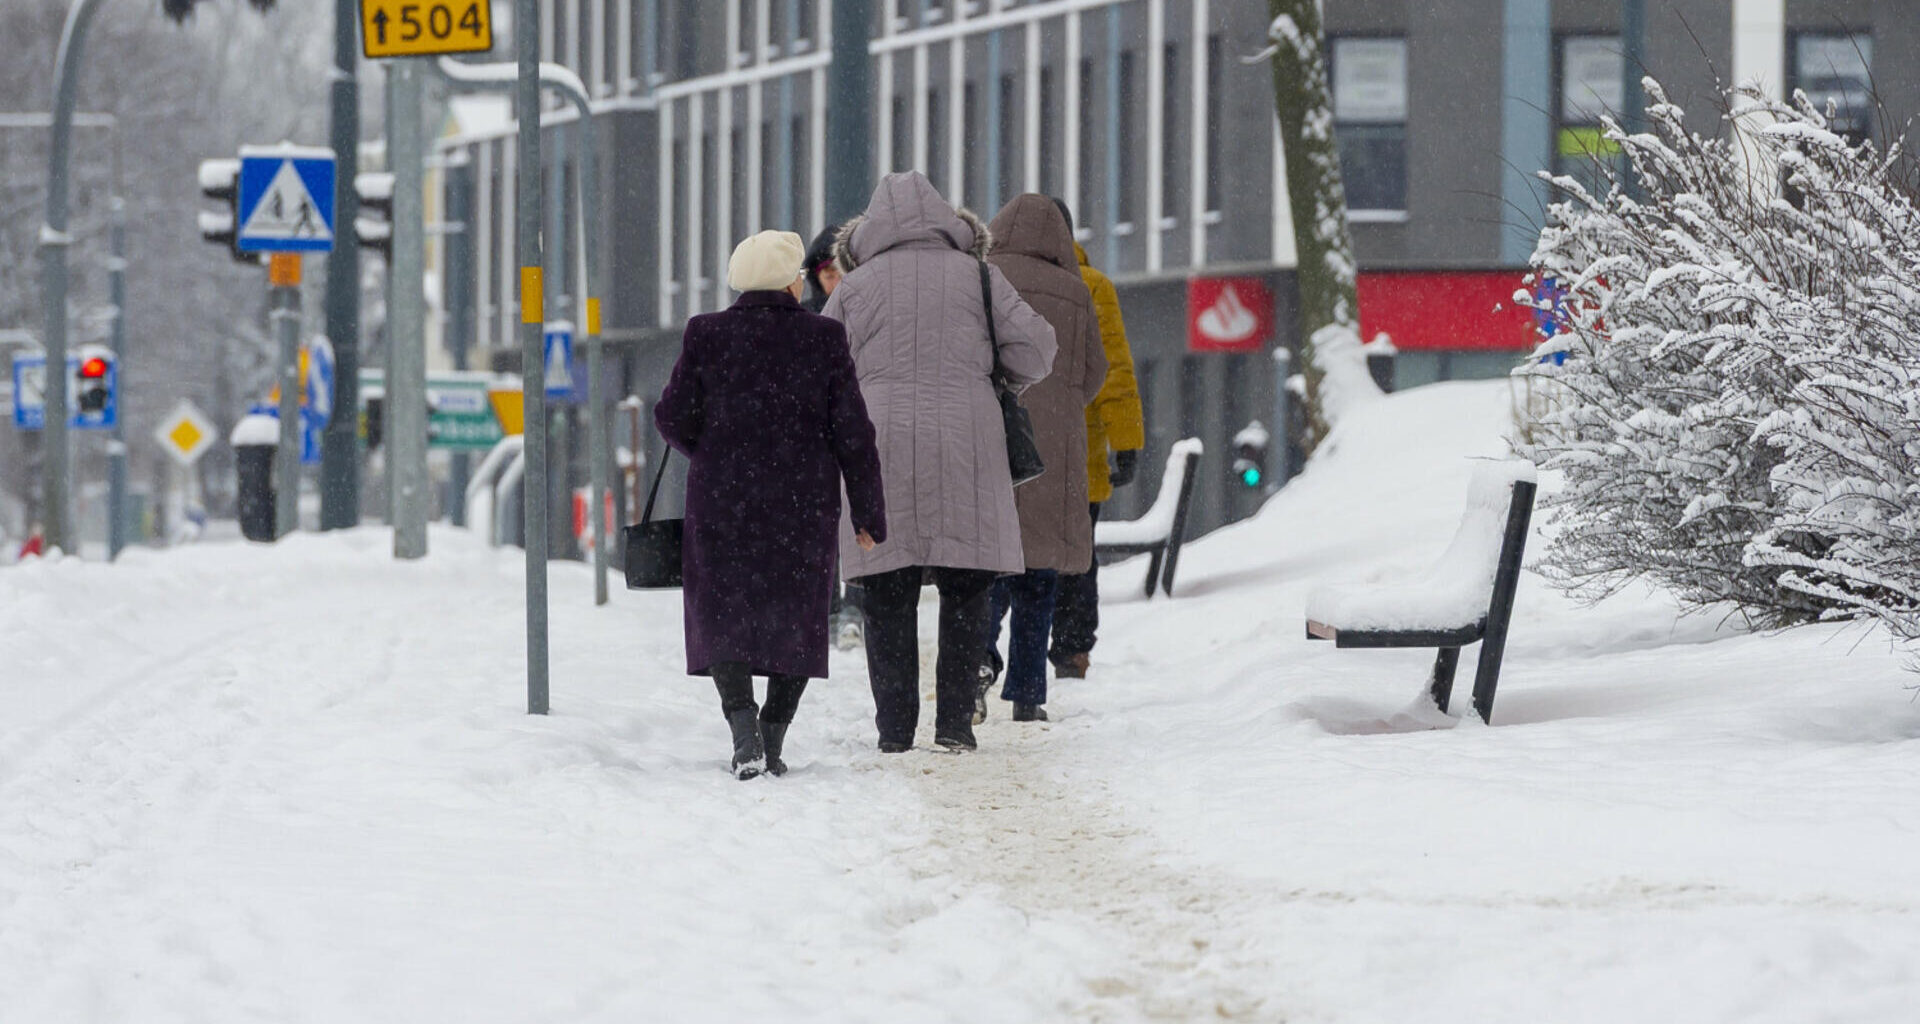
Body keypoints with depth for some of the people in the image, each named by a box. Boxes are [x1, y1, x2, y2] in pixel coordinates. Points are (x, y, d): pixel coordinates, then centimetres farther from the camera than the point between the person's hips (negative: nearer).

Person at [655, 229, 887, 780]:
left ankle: (743, 725, -15)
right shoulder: (824, 338, -5)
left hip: (722, 503, 0)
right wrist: (868, 513, 4)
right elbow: (852, 431, -4)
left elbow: (674, 417, -1)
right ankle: (774, 739, 8)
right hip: (804, 506, 0)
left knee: (722, 616, 7)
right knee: (795, 619, 13)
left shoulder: (706, 335, -4)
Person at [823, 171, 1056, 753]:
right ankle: (954, 721, -1)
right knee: (965, 592, 5)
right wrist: (1000, 379, 21)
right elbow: (1035, 350, 2)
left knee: (889, 597, 3)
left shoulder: (855, 286, 7)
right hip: (966, 440, 0)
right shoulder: (976, 275, 7)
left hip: (882, 444, 0)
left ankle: (895, 727, 0)